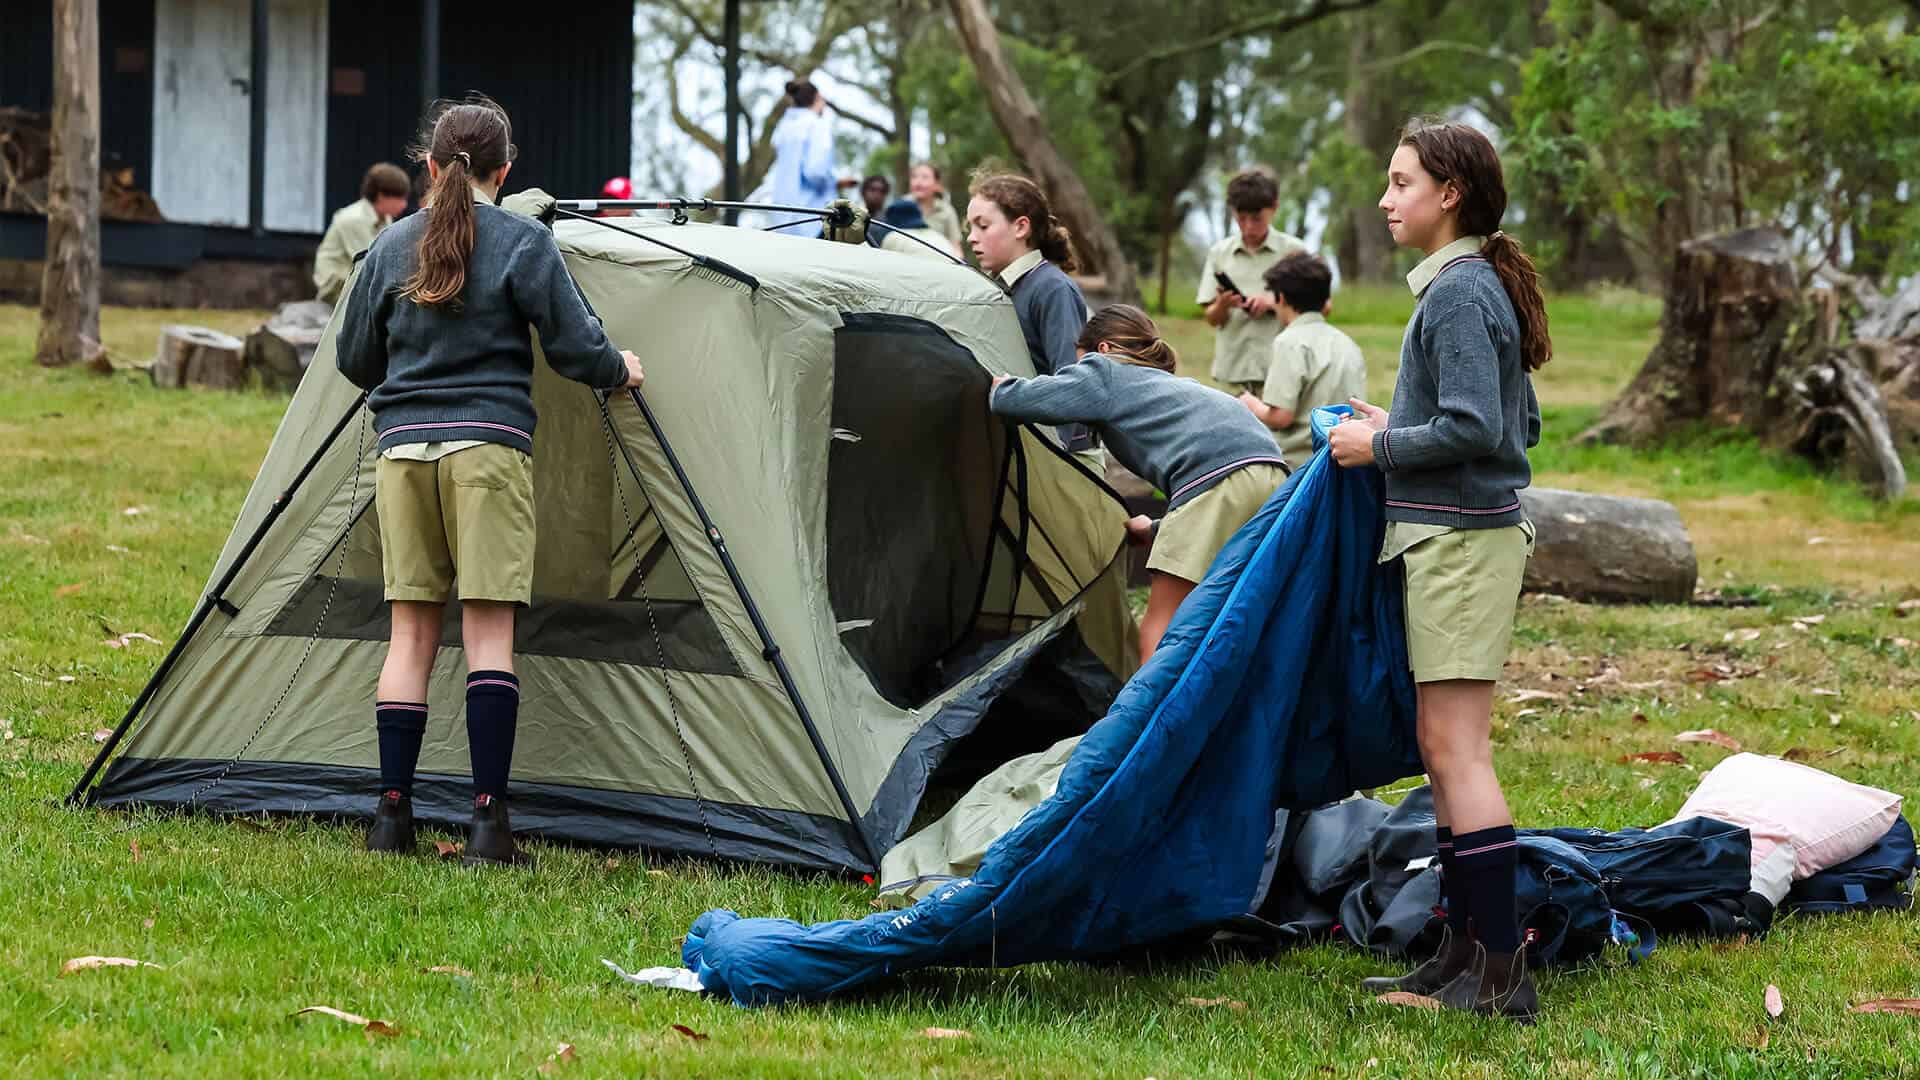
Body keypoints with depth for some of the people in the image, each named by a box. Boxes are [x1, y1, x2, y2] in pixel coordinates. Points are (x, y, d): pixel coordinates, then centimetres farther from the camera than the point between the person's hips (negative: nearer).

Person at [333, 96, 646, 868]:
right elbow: (574, 343, -3)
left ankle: (392, 814, 5)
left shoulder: (391, 248, 9)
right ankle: (489, 820, -9)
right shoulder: (523, 243, -2)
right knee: (488, 627, -4)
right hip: (488, 444, -3)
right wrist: (619, 371, 18)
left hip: (404, 448, 4)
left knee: (411, 629, 7)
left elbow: (355, 360, 15)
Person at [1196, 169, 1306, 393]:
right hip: (1232, 372, 2)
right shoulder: (1219, 253, 10)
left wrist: (1276, 301, -9)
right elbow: (1212, 319, 11)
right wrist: (1222, 305, -12)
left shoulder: (1293, 251, 4)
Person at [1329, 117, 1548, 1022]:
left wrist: (1382, 447, -9)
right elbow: (1520, 423, 21)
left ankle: (1501, 973, -11)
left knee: (1455, 749, -11)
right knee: (1443, 750, 14)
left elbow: (1474, 431, -22)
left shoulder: (1459, 293, -14)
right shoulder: (1478, 286, 17)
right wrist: (1398, 428, 15)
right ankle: (1466, 953, 19)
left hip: (1460, 541, -11)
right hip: (1456, 536, 11)